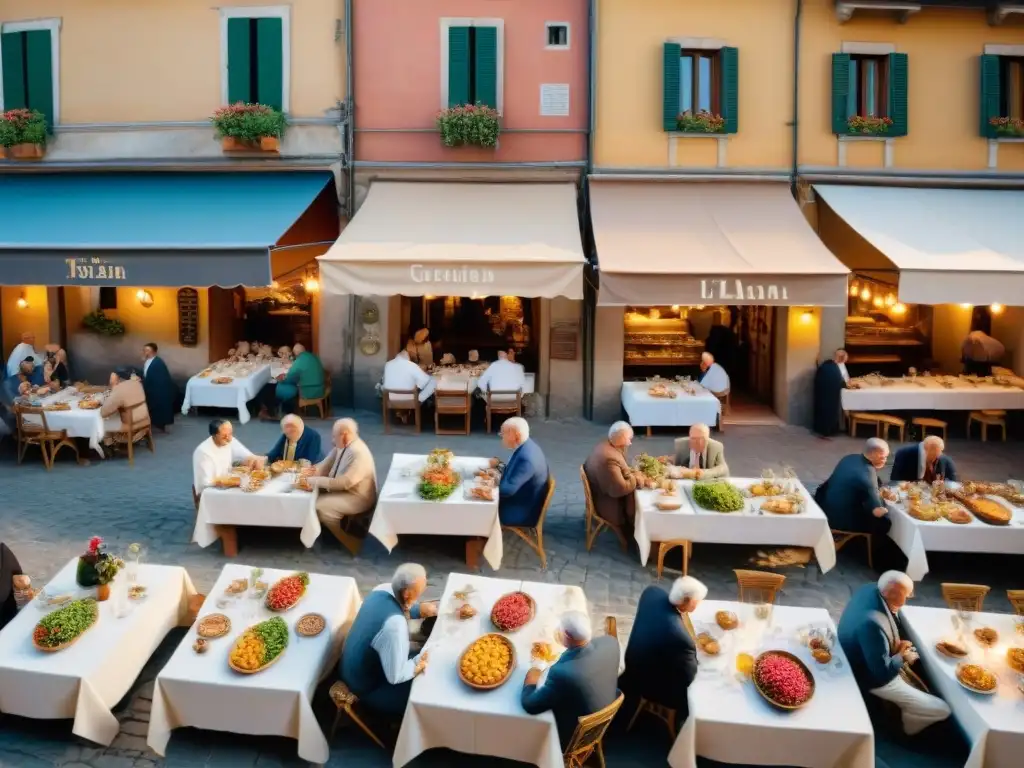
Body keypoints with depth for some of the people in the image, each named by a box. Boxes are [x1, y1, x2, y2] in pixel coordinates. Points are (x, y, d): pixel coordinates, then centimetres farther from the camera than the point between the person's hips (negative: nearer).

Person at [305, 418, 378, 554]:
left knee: (321, 506, -21)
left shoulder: (359, 454, -28)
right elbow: (327, 464, 10)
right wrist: (316, 470, -13)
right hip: (343, 490, 9)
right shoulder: (341, 446, -1)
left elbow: (344, 482, -32)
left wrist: (316, 481, -28)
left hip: (358, 498, -9)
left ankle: (351, 544, -6)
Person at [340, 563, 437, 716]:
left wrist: (420, 610, -7)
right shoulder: (394, 624, -37)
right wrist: (420, 663, -15)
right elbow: (395, 676, -29)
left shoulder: (383, 589, -14)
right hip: (366, 687, -8)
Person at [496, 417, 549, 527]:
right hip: (522, 502, 9)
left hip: (523, 513, -9)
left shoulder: (526, 457, -30)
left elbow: (509, 489, -29)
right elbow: (513, 472, 13)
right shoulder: (525, 447, -1)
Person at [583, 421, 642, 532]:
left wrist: (633, 475, -1)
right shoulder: (609, 458, -30)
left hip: (603, 496, 9)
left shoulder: (605, 445, 0)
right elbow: (619, 489, -30)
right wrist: (635, 479, -16)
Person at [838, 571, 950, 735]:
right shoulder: (872, 623, -41)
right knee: (941, 710, -3)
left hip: (866, 661, 9)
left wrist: (897, 644, -6)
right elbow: (882, 672, -32)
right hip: (874, 678, -9)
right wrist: (902, 658, -14)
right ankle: (905, 726, 25)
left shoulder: (870, 590, -14)